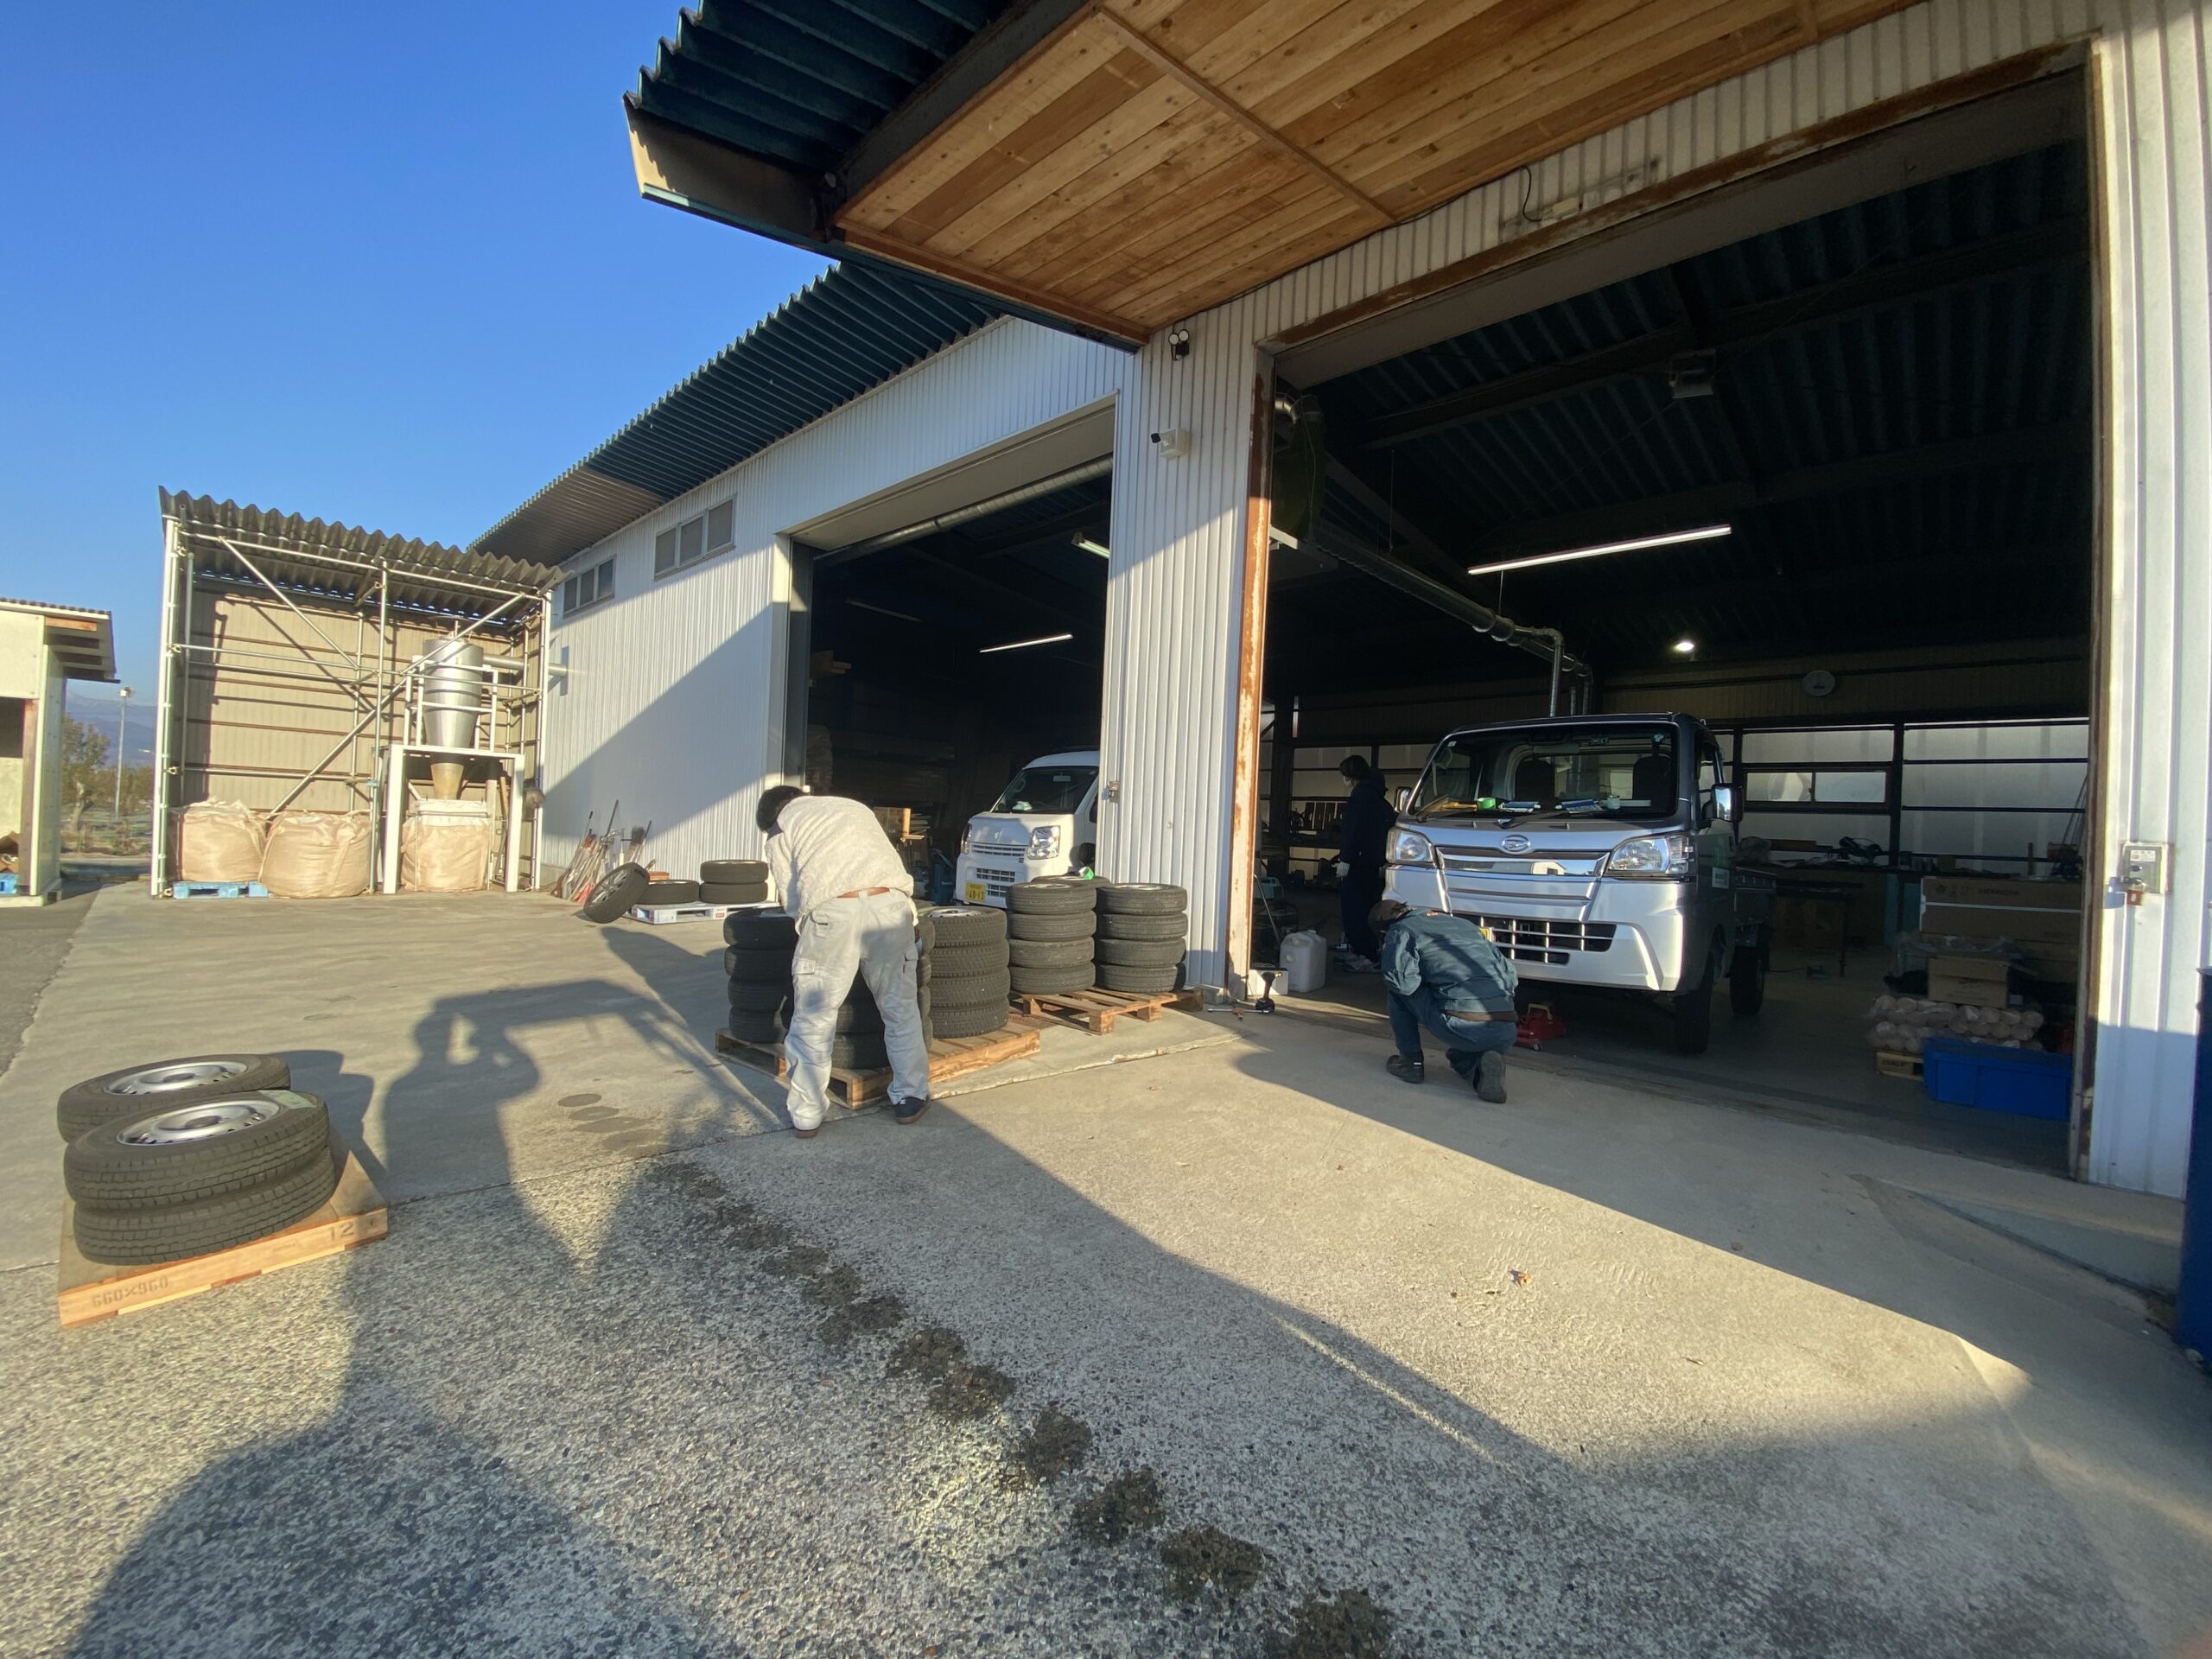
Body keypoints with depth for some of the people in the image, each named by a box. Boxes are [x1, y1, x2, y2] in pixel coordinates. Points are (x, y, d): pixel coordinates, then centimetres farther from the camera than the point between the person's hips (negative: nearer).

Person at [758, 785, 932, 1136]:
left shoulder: (781, 831, 22)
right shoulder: (854, 807, 32)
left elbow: (792, 900, 14)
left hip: (832, 912, -3)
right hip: (890, 905, 3)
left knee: (814, 1021, 11)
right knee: (901, 1011, 16)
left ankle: (806, 1115, 20)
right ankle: (910, 1099, 26)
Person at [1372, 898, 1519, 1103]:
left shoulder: (1400, 931, 8)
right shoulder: (1465, 924, 27)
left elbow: (1403, 982, -7)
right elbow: (1510, 975, 25)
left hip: (1461, 1026, -6)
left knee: (1399, 992, 18)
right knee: (1459, 1055, 37)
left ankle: (1411, 1062, 16)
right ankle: (1480, 1067, 5)